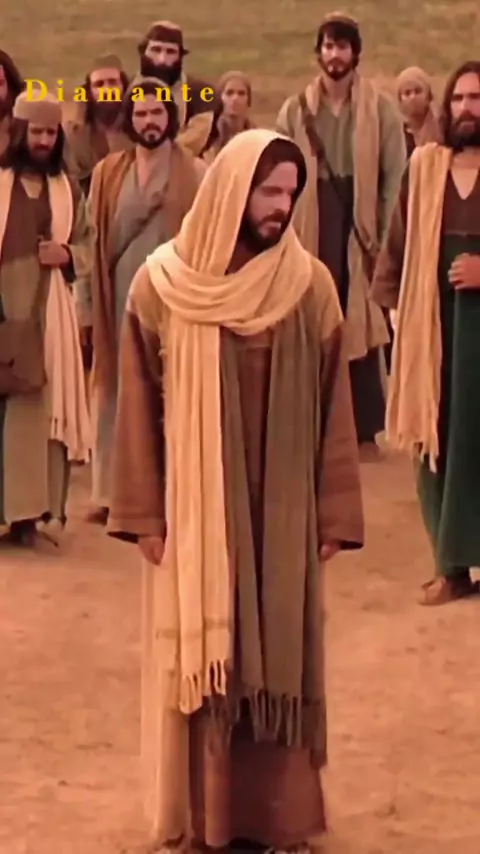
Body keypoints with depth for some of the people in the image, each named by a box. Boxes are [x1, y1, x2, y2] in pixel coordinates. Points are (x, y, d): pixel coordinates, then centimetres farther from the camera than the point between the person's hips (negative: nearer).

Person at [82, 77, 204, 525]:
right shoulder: (107, 173, 7)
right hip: (118, 300, 2)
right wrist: (87, 305, 2)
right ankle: (108, 492, 14)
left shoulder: (196, 175, 0)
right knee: (114, 396, 6)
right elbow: (95, 240, 6)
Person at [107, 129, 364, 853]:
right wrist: (143, 512, -4)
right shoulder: (162, 283, -5)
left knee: (280, 654, 8)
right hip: (194, 508, -1)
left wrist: (334, 513, -1)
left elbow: (333, 405, 0)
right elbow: (140, 405, -2)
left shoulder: (312, 285, -3)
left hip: (283, 511, 1)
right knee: (198, 657, 8)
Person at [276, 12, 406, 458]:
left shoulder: (379, 108, 1)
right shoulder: (295, 110, 5)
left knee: (362, 328, 0)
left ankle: (365, 429, 8)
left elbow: (395, 175, -1)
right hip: (312, 231, 1)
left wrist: (383, 231, -8)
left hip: (360, 227, -1)